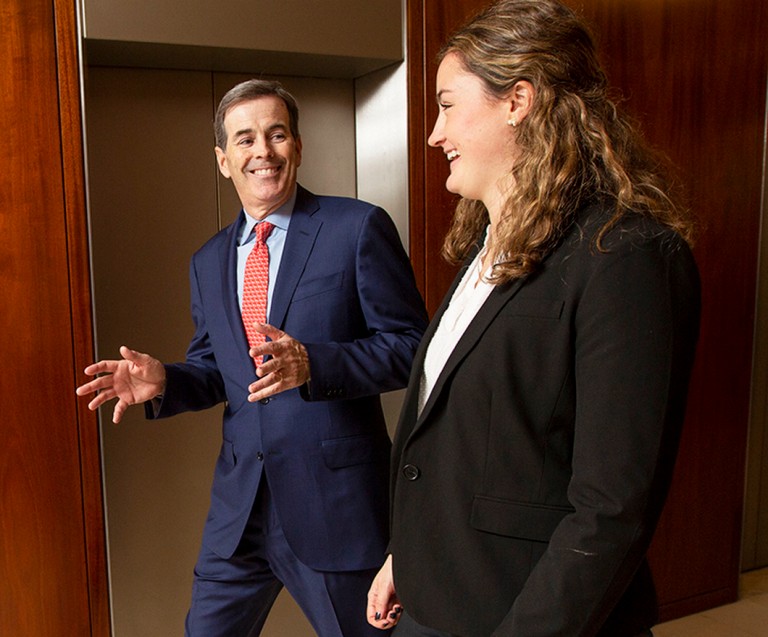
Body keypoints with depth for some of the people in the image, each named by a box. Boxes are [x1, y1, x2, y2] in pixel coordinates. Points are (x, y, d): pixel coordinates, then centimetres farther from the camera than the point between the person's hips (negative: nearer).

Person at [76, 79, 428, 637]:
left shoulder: (359, 228, -7)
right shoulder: (208, 262, 12)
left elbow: (411, 345, -11)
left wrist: (311, 364, -25)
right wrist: (164, 381, -4)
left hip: (336, 502, -5)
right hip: (241, 503, 5)